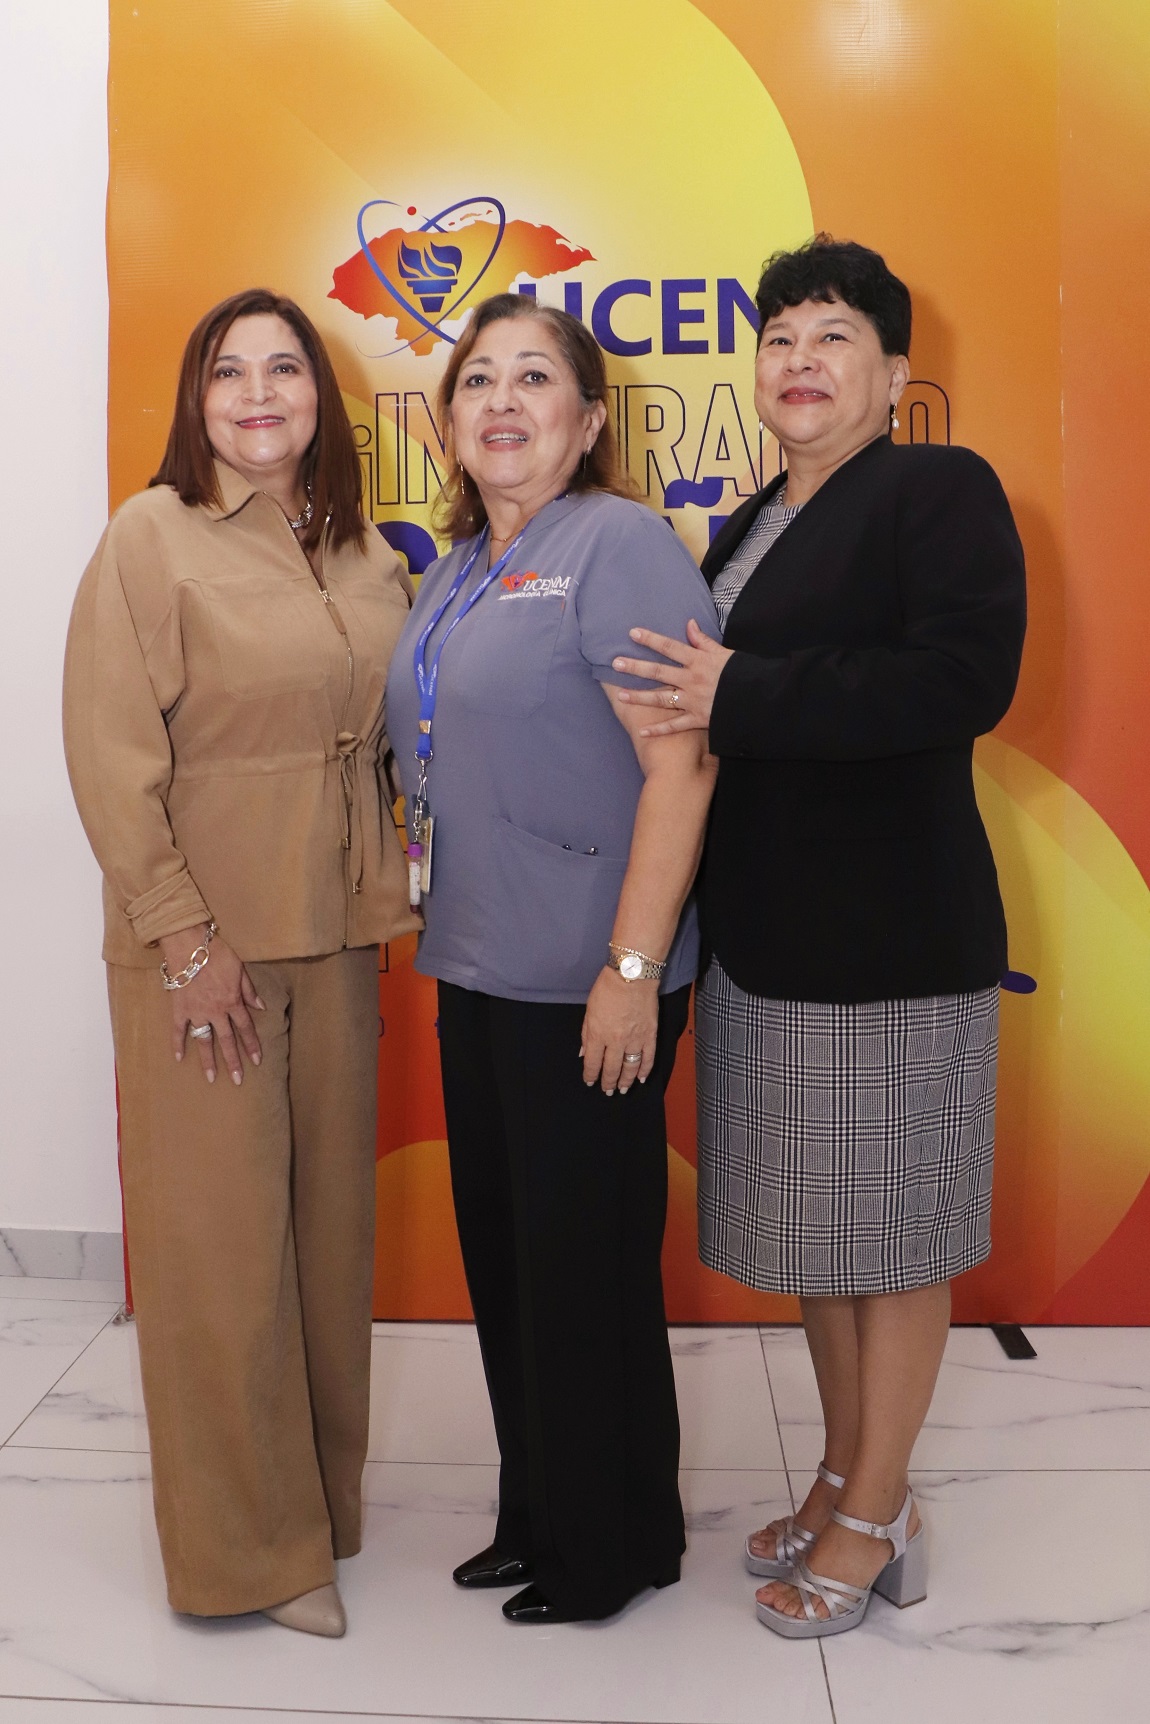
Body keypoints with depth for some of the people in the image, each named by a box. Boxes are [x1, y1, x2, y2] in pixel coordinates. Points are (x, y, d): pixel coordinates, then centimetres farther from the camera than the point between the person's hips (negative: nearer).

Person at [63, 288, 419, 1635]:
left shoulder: (363, 552, 10)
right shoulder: (152, 538, -6)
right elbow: (112, 759, -11)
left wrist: (381, 907, 5)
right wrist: (187, 939, -14)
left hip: (334, 933, 5)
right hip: (201, 938, -5)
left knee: (327, 1217, 12)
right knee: (223, 1234, 3)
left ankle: (320, 1495, 30)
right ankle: (247, 1546, 19)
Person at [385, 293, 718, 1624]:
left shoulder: (618, 543, -12)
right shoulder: (455, 572, 14)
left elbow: (683, 764, -19)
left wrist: (631, 970, -22)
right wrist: (437, 924, 17)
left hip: (584, 984, -8)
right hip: (475, 969, 8)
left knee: (584, 1262, 4)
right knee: (501, 1250, 16)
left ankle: (614, 1547, 26)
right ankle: (535, 1516, 35)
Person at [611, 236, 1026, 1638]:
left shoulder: (943, 491, -7)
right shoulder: (749, 527, 17)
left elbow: (966, 678, -23)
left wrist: (740, 695, -22)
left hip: (890, 936, -8)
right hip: (763, 937, 8)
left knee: (888, 1228, 5)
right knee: (809, 1219, 16)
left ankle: (875, 1522, 22)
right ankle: (847, 1478, 34)